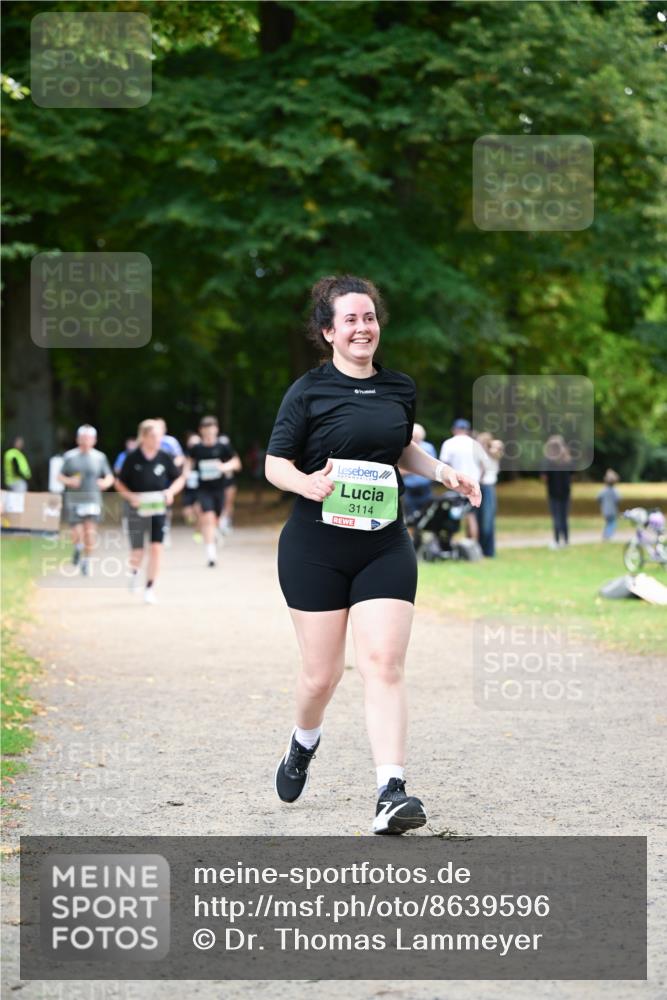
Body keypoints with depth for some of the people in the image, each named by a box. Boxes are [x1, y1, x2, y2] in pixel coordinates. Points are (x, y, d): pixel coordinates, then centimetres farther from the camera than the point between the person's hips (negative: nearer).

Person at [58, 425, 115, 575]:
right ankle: (77, 547, 23)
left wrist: (105, 483, -11)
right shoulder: (70, 456, 5)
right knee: (78, 533, -10)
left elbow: (110, 477, 11)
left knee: (90, 533, -7)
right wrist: (69, 481, -12)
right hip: (73, 500, -1)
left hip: (92, 500, 1)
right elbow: (60, 476, 9)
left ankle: (86, 560, 10)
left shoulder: (100, 457, 5)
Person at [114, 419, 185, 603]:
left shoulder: (165, 458, -1)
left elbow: (180, 478, 11)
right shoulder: (133, 458, -6)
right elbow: (119, 483, 3)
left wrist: (171, 491, -8)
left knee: (156, 548, -9)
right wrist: (131, 496, -14)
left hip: (158, 509, 1)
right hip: (138, 510, -1)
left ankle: (150, 588, 4)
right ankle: (134, 571, 39)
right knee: (137, 553, 3)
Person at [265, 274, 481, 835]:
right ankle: (303, 745, 37)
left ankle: (392, 793, -15)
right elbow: (275, 464, -3)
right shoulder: (309, 391, -4)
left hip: (385, 547, 3)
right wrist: (308, 484, -23)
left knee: (384, 664, -10)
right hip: (315, 549, -3)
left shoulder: (400, 389, 9)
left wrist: (444, 473, 9)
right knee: (322, 674, 4)